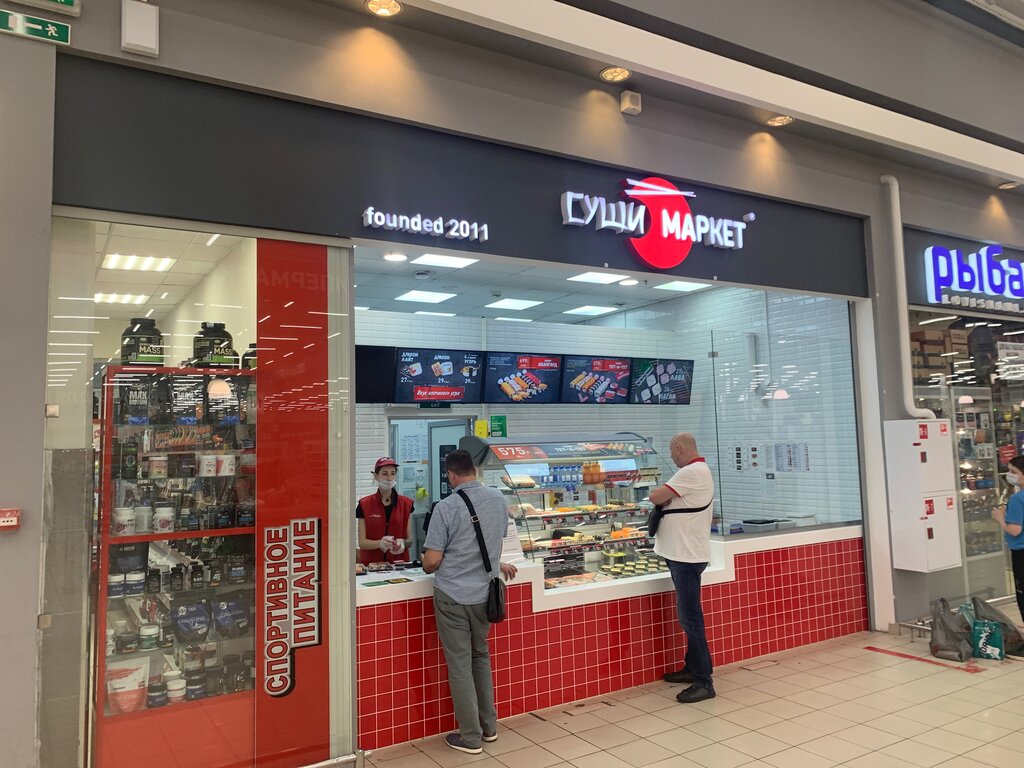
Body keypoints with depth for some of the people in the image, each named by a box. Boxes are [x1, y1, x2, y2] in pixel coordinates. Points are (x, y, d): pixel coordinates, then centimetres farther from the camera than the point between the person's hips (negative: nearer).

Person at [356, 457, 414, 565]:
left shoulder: (406, 504, 6)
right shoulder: (364, 505, 2)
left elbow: (410, 540, 8)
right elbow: (362, 543, -1)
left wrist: (402, 542, -13)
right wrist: (380, 543, -18)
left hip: (399, 562, 1)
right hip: (371, 564, 0)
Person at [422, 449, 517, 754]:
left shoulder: (446, 507, -16)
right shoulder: (498, 499, -1)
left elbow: (431, 562, -13)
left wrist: (431, 567, 9)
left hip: (452, 595, -5)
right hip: (484, 593, 5)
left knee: (460, 664, 6)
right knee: (481, 657, 21)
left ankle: (471, 737, 16)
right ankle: (489, 726, 31)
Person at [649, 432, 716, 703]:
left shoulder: (691, 472, -17)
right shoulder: (700, 470, 17)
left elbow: (656, 497, -21)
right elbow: (670, 500, 16)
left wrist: (660, 493, 0)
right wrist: (665, 498, -4)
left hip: (687, 555, -11)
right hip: (684, 553, 11)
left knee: (690, 619, -6)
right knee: (689, 616, 18)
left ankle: (703, 682, -1)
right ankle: (693, 668, 29)